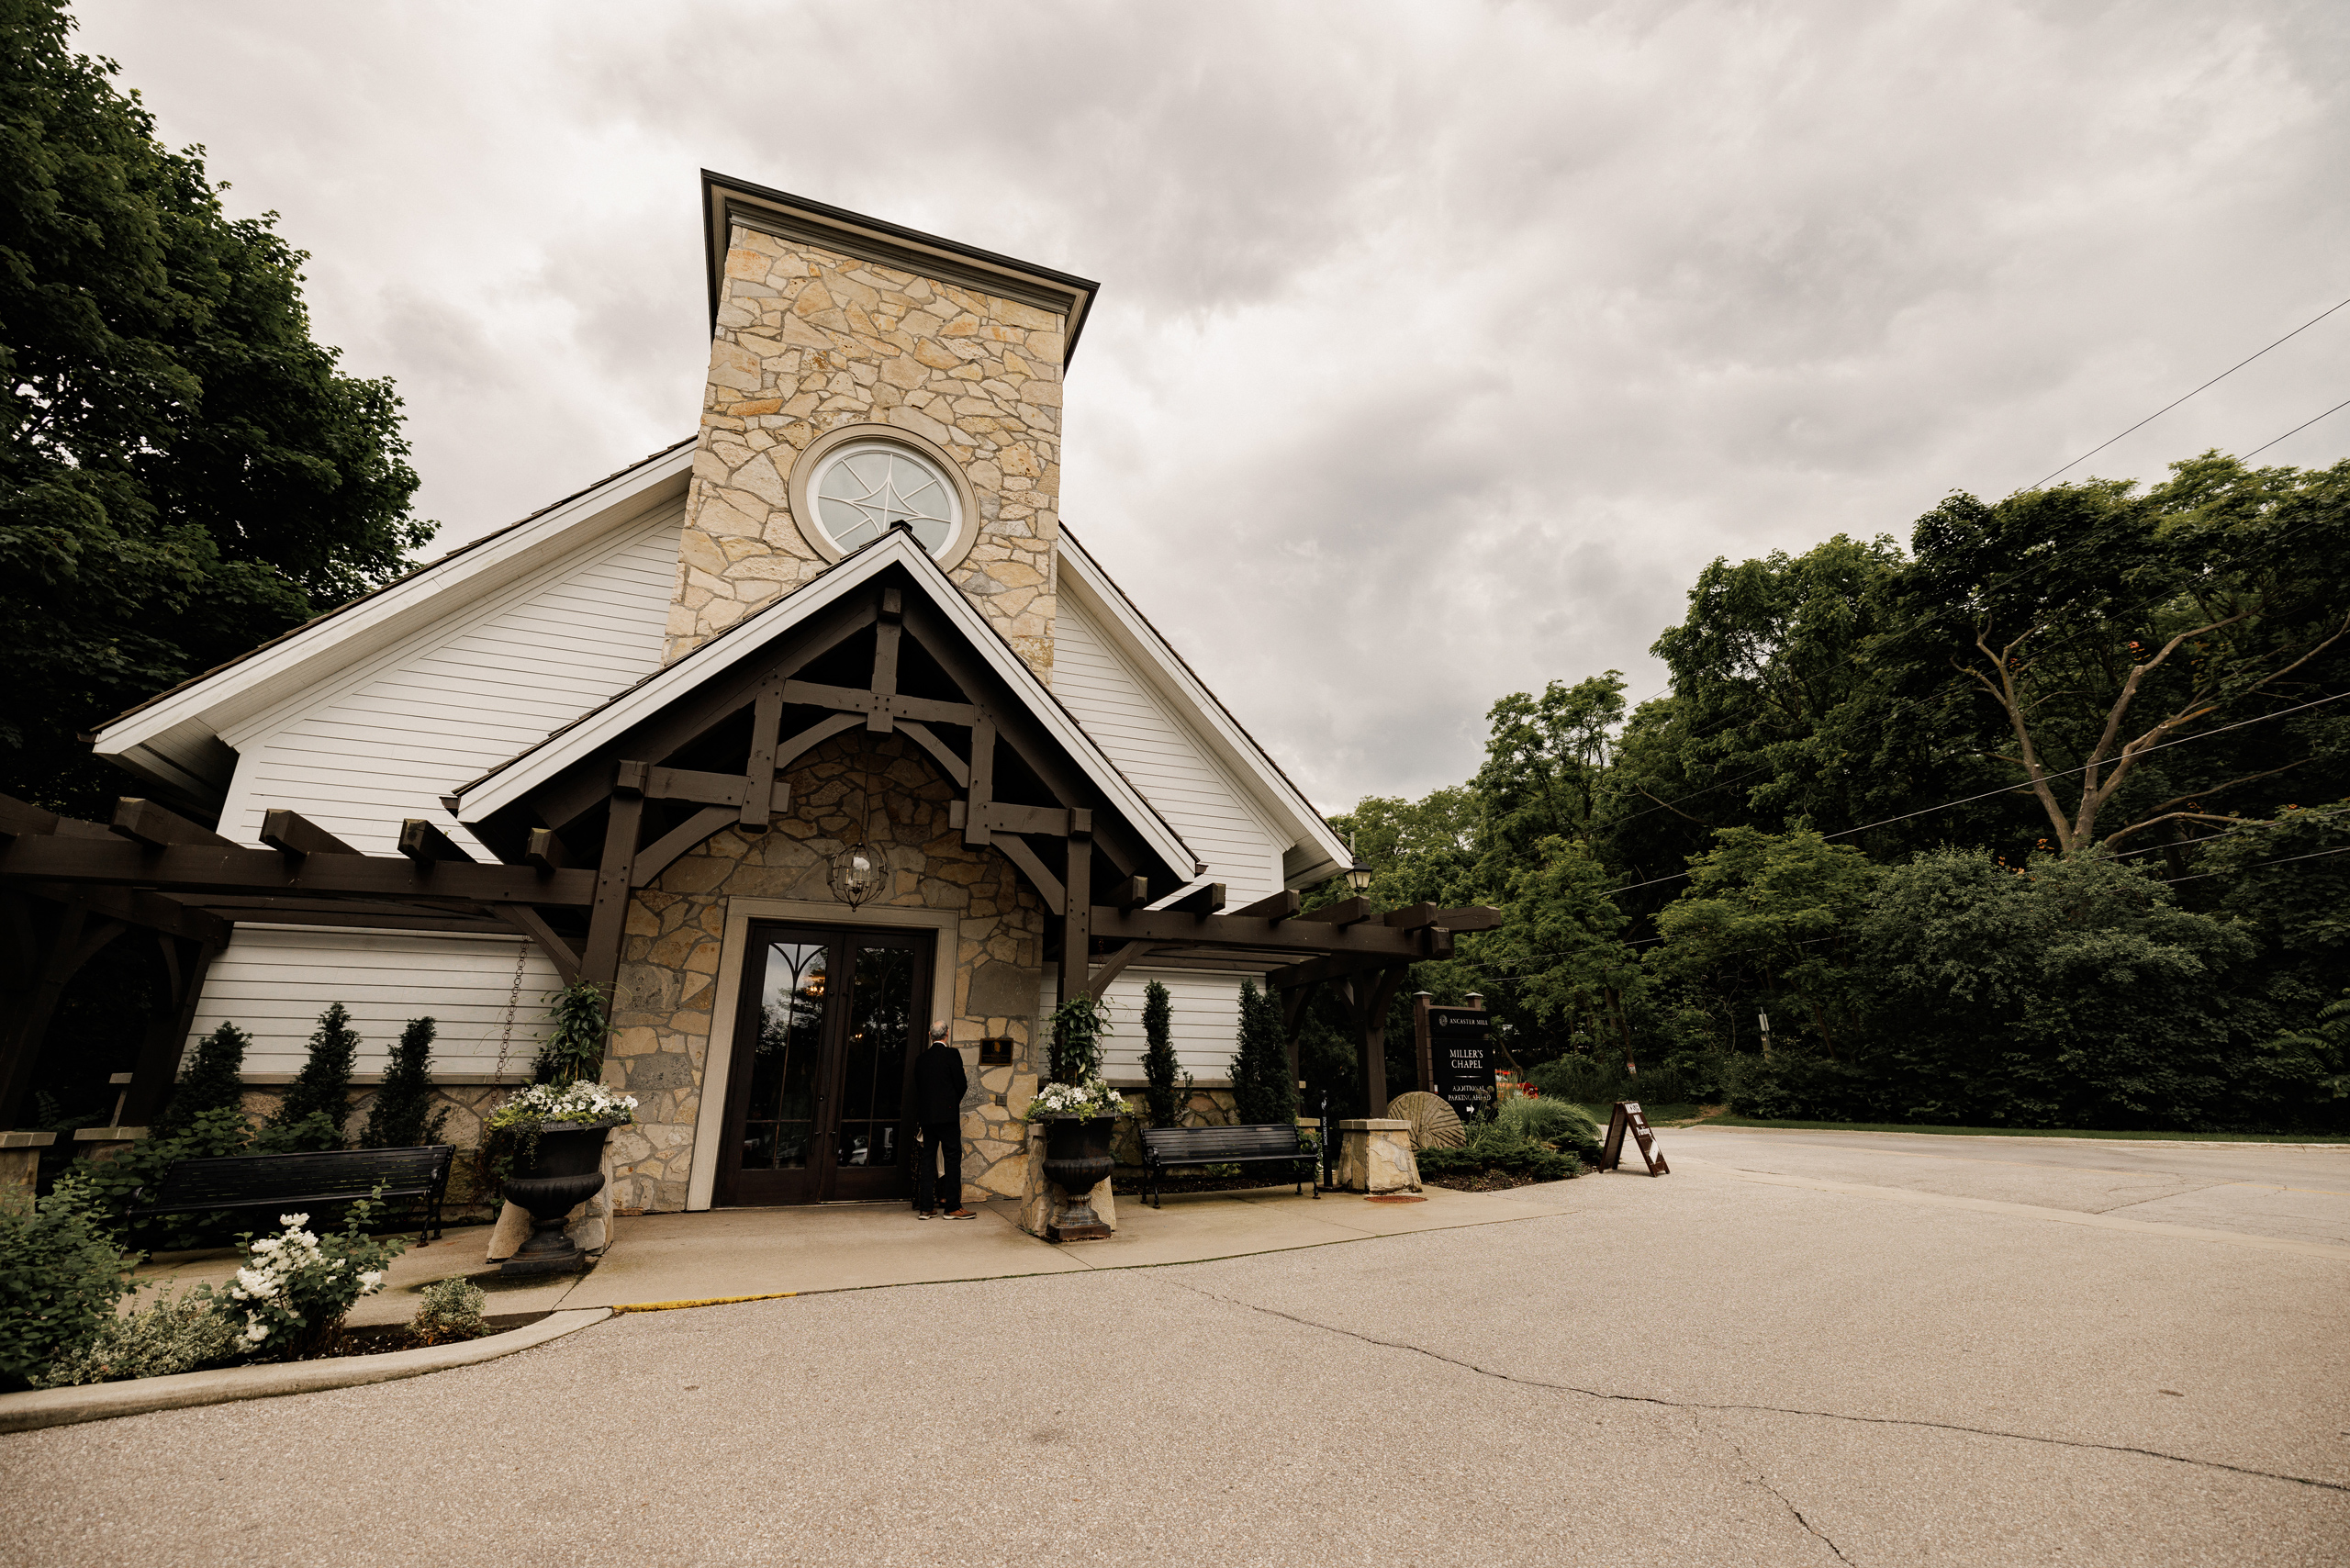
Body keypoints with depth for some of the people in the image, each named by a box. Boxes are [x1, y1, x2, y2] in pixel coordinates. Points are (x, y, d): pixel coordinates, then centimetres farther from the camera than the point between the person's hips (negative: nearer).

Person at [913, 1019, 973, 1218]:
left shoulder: (921, 1058, 7)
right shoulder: (952, 1054, -8)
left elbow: (918, 1086, 10)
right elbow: (961, 1084, -8)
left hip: (925, 1115, 5)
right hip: (947, 1113, -5)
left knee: (927, 1159, 10)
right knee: (952, 1159, 0)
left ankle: (925, 1207, 12)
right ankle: (954, 1207, 1)